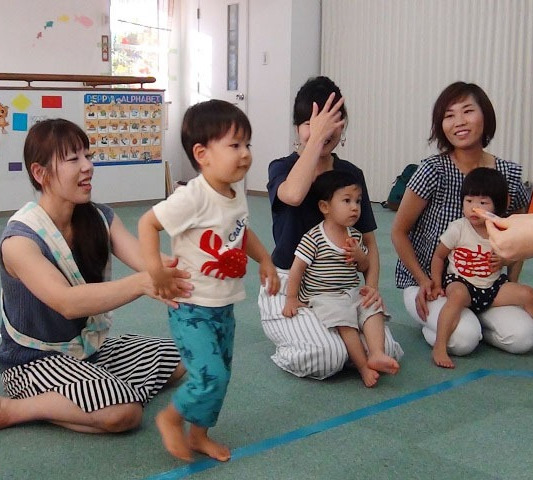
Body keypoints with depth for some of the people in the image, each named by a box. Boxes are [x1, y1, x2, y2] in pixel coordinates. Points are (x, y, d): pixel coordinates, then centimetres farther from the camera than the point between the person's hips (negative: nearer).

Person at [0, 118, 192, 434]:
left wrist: (179, 271, -43)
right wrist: (141, 283, -53)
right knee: (126, 412, -27)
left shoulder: (101, 218, -4)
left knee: (177, 358, 5)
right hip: (36, 361, -8)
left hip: (91, 347, 8)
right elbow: (66, 302, -39)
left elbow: (146, 261, -20)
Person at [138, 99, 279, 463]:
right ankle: (170, 418, 15)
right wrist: (156, 269, -28)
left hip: (224, 307, 8)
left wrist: (265, 260, 13)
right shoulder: (193, 197, -24)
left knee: (219, 377, 16)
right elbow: (148, 223, -20)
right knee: (210, 377, -12)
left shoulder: (237, 191, 1)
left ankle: (199, 435, 35)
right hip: (192, 309, -8)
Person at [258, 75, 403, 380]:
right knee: (328, 356, -28)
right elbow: (293, 195, -35)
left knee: (384, 351, -18)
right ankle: (286, 338, 6)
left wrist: (372, 286, -9)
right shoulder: (282, 168, -7)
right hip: (289, 285, -4)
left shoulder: (352, 174, 6)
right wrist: (316, 136, -26)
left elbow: (369, 240, 9)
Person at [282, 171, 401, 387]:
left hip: (353, 294, 6)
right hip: (324, 297, -6)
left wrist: (359, 255, -6)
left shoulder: (355, 236, 9)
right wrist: (292, 299, -7)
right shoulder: (314, 238, -11)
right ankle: (364, 367, -22)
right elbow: (297, 268, -8)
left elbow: (364, 267, 18)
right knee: (344, 322, -27)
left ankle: (377, 355, -25)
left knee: (374, 311, -17)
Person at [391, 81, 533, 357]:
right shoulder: (434, 171, -15)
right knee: (462, 339, -27)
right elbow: (399, 232, -7)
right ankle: (431, 319, 7)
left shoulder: (509, 175, -4)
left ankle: (468, 317, 12)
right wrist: (423, 281, -13)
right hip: (425, 282, -4)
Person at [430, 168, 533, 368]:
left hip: (493, 286, 5)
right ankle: (439, 347, -38)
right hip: (460, 282, -4)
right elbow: (438, 256, -2)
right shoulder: (457, 229, -12)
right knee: (458, 295, -38)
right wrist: (437, 285, -4)